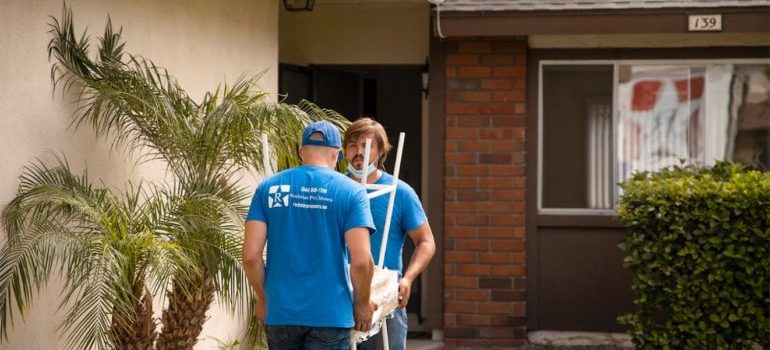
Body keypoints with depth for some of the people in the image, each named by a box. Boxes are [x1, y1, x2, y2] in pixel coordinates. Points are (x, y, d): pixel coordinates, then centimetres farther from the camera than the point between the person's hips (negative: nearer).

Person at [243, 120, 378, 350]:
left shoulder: (269, 188, 4)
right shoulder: (350, 191, -3)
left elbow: (251, 255, -3)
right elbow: (361, 260, -11)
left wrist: (262, 299, 11)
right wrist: (362, 304, 4)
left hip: (280, 312, 3)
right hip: (330, 314, -2)